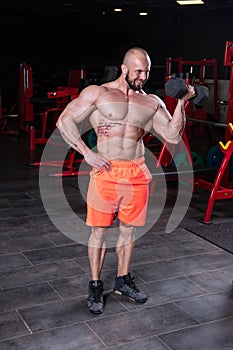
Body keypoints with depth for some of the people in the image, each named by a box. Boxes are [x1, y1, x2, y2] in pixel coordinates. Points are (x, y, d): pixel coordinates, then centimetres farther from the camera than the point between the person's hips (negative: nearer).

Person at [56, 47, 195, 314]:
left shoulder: (152, 102, 11)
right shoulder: (97, 93, 0)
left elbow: (173, 135, 4)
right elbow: (64, 121, -3)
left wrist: (182, 102, -6)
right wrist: (86, 153, -10)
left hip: (137, 174, 4)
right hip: (106, 173, -3)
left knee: (128, 229, 13)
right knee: (99, 230, 4)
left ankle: (123, 280, 31)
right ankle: (95, 286, 20)